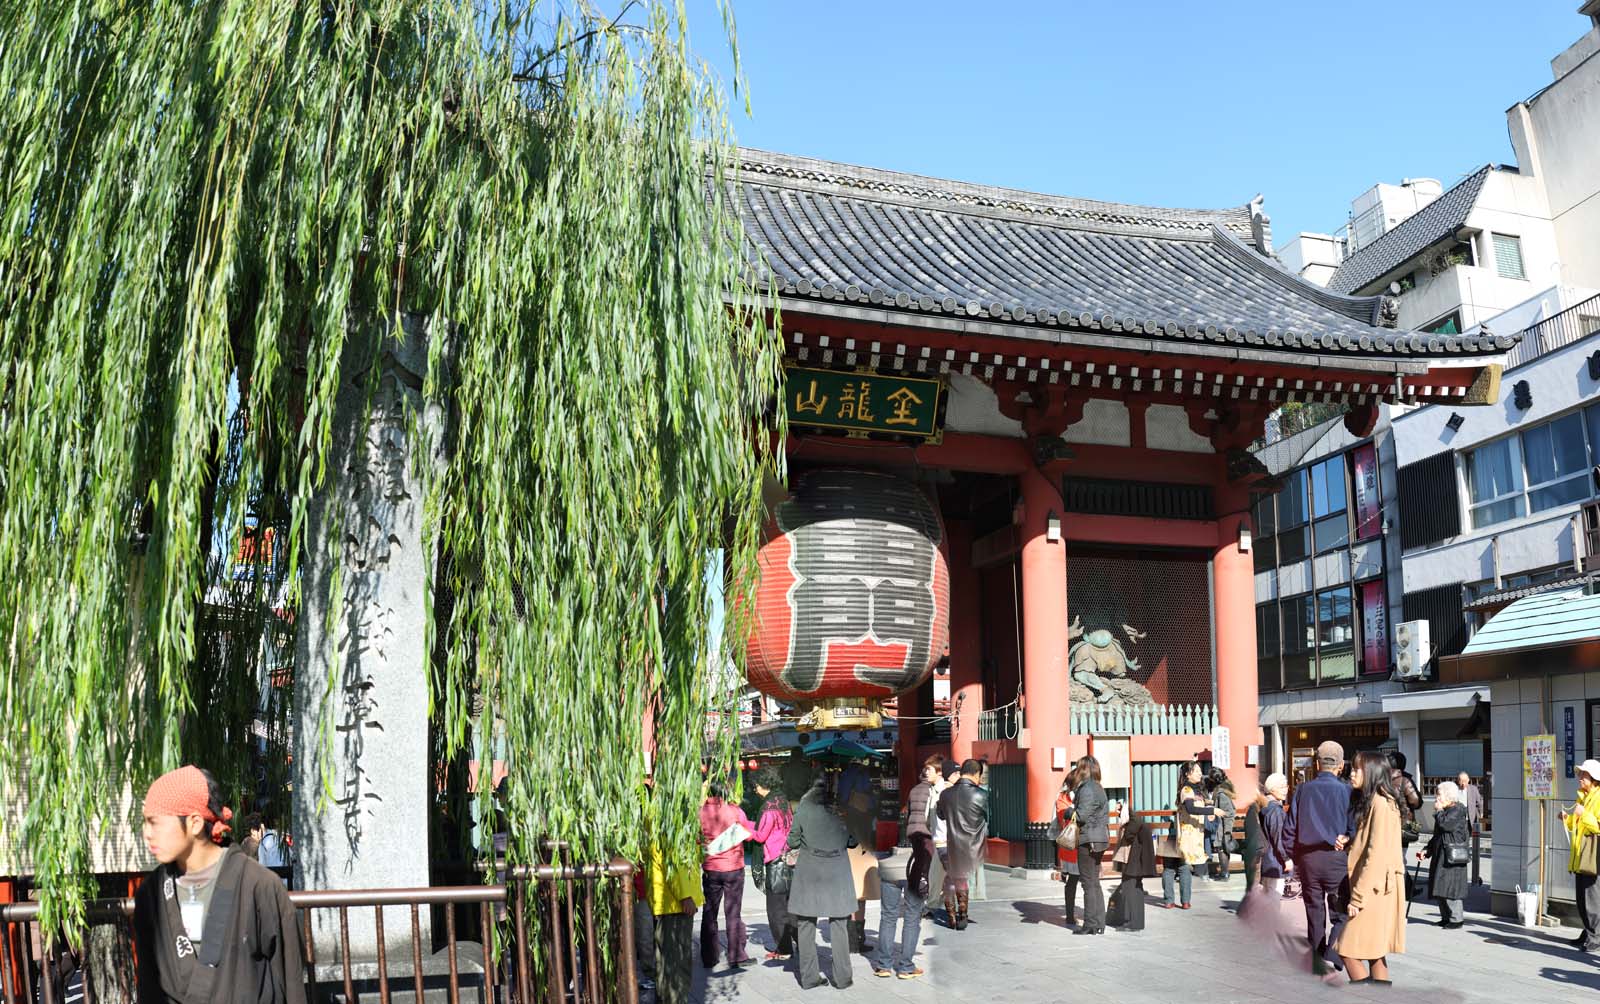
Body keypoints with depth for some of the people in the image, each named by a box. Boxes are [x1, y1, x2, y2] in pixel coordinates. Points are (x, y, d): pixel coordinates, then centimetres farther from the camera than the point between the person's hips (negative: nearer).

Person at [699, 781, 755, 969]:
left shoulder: (701, 812, -9)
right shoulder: (734, 811, -11)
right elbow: (750, 834, -1)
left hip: (710, 870, 1)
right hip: (733, 868, -1)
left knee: (709, 913, 11)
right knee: (733, 913, 7)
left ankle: (708, 958, 14)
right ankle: (736, 955, 7)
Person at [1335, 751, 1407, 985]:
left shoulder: (1381, 804, -15)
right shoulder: (1368, 801, 15)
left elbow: (1377, 854, -19)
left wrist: (1359, 896, -19)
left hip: (1375, 889, -9)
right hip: (1371, 889, 9)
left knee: (1349, 950, -9)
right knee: (1375, 953, 10)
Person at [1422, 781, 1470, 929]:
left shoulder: (1458, 810, -9)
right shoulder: (1444, 811, 18)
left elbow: (1445, 824, -25)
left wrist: (1438, 810, -8)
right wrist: (1427, 849, 15)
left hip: (1453, 856, -9)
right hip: (1440, 855, 9)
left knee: (1450, 887, -10)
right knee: (1440, 888, 10)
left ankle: (1457, 918, -3)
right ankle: (1446, 916, 18)